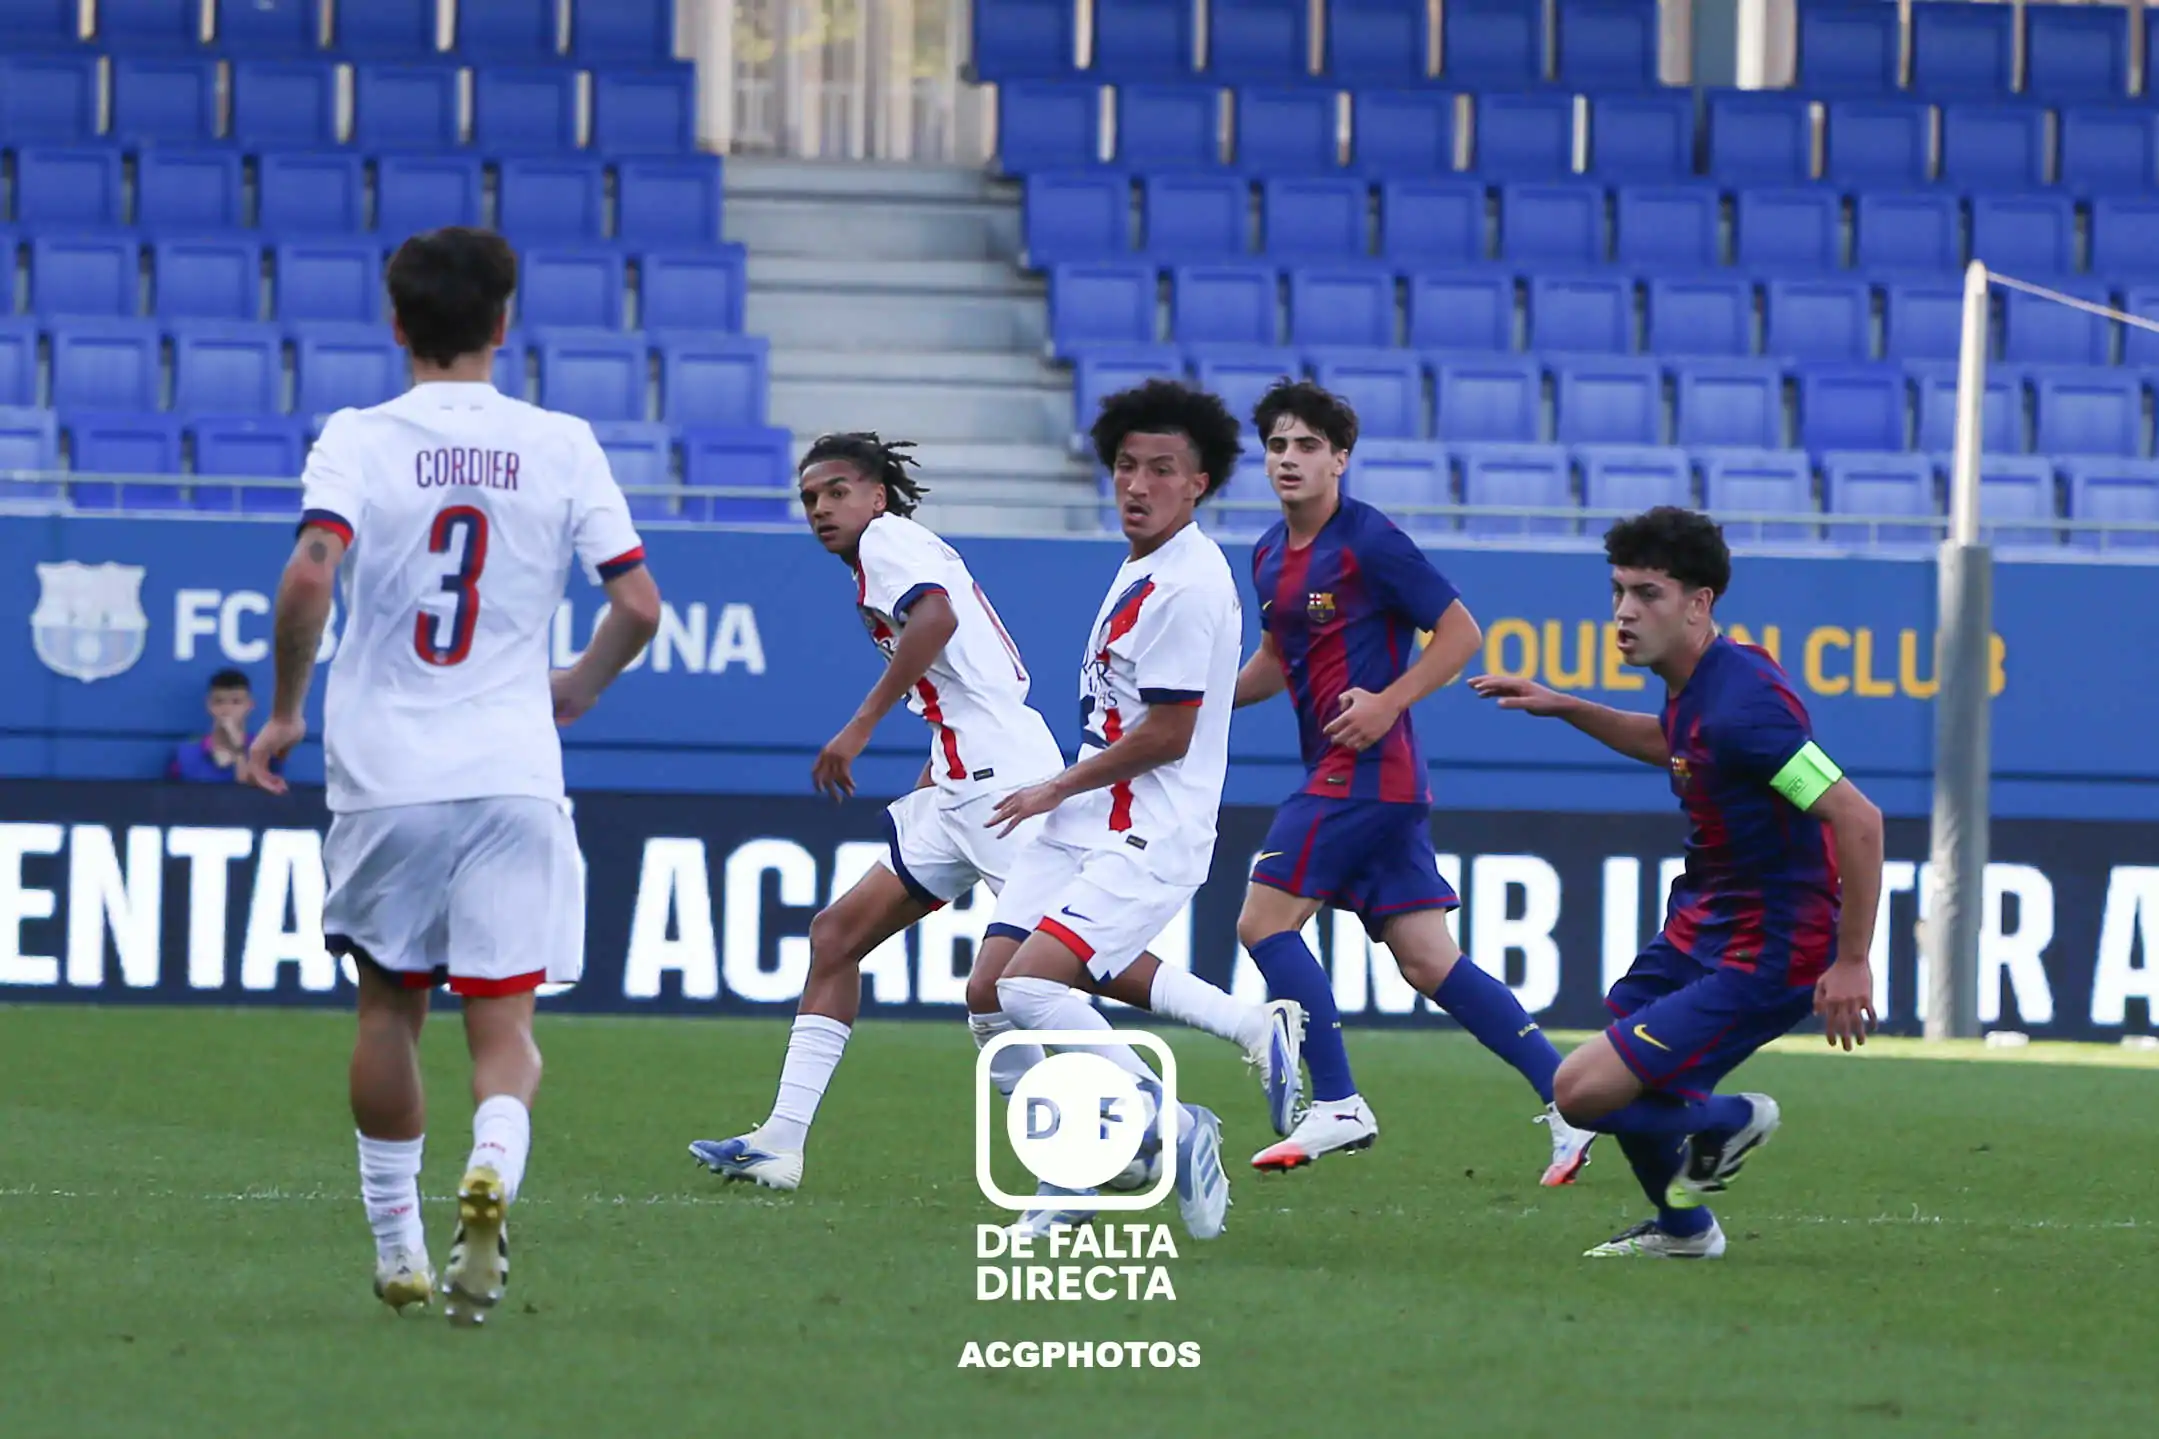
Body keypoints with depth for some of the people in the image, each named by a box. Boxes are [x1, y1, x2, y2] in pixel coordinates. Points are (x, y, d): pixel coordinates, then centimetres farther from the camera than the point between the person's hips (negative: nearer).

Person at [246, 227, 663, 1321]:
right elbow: (638, 604, -2)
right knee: (504, 1024, 1)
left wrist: (285, 712, -4)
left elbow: (310, 576, -18)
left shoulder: (358, 441, -3)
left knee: (390, 1005, 17)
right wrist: (579, 687, 18)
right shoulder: (561, 447, 2)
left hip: (383, 774, 0)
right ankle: (493, 1165, -30)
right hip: (511, 771, 0)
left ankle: (398, 1248, 23)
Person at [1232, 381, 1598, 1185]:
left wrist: (1388, 702, -18)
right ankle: (1567, 1098, 6)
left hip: (1367, 765, -8)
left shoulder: (1368, 542, -10)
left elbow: (1461, 632, -9)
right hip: (1339, 775, 8)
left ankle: (1336, 1107, -7)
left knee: (1265, 920, -10)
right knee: (1428, 963, 5)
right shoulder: (1269, 556, 15)